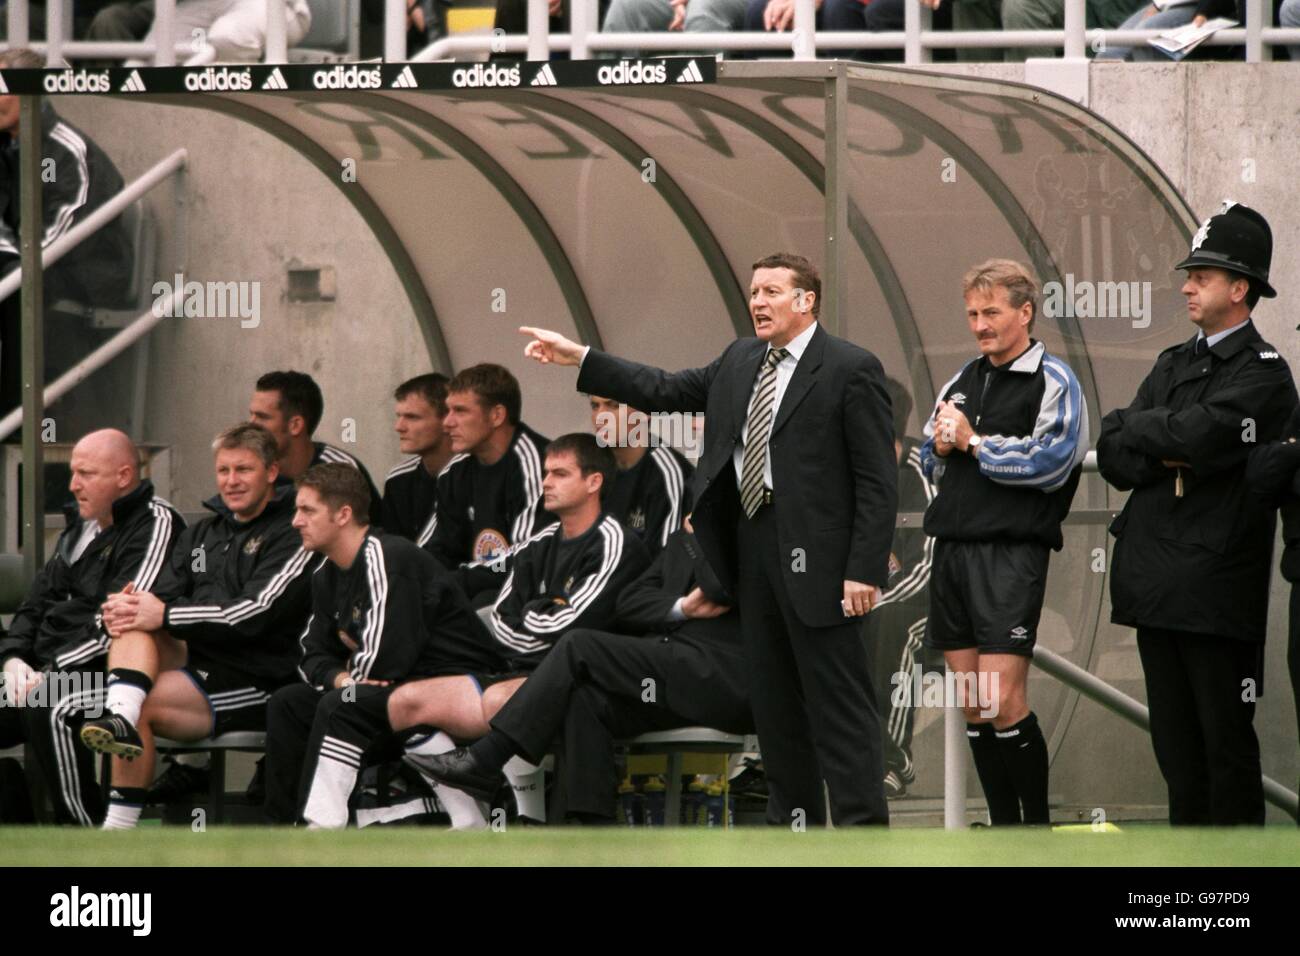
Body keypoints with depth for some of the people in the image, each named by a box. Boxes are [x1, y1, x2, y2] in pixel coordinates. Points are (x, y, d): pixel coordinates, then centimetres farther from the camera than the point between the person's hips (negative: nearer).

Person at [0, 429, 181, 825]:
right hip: (48, 670, 9)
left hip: (108, 674, -9)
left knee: (48, 709, -36)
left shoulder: (155, 524, -8)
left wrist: (51, 673, -19)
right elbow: (37, 602, 20)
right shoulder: (79, 525, 20)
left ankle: (87, 832, -27)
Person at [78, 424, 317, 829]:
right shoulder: (201, 534, 21)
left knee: (141, 704, -26)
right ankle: (121, 719, -43)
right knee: (134, 624, -19)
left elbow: (252, 615, -16)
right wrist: (127, 609, -13)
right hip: (197, 663, 7)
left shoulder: (291, 537, -3)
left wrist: (165, 615, -20)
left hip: (257, 684, -7)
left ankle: (121, 822, -25)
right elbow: (164, 598, 12)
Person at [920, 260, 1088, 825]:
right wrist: (941, 446, 2)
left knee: (1003, 702, -13)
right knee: (971, 706, 7)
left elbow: (1049, 463, -14)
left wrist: (974, 442, -9)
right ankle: (1003, 827, 13)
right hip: (951, 546, 7)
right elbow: (928, 461, 25)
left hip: (1011, 550, -7)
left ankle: (1038, 826, -2)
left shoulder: (1053, 381, -2)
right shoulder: (962, 381, 19)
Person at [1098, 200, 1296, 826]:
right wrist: (1170, 456, -10)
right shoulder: (1173, 364, 17)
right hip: (1155, 582, 7)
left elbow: (1198, 433, -22)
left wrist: (1137, 427, -4)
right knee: (1175, 742, 10)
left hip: (1218, 585, -7)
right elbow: (1113, 457, 9)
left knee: (1226, 742, -2)